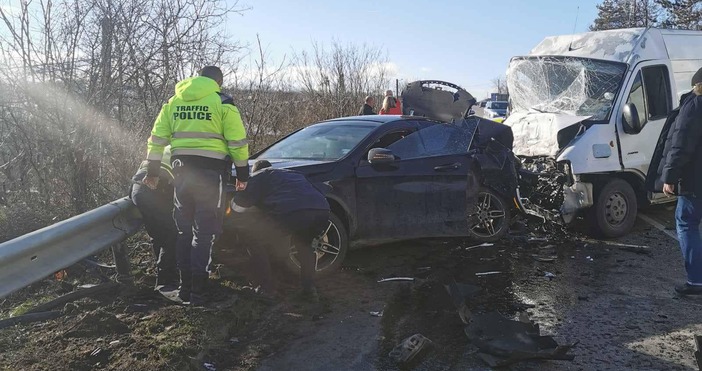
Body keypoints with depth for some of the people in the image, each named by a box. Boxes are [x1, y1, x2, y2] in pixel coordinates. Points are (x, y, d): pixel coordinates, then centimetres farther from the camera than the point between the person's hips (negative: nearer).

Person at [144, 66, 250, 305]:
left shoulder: (174, 102, 14)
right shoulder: (222, 103, -1)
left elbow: (157, 138, 14)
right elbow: (237, 142, -3)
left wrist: (152, 170, 20)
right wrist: (242, 175, 4)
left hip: (182, 169, 5)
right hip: (211, 170, -4)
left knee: (184, 230, 15)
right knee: (204, 233, -1)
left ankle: (185, 287, 19)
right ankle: (197, 291, -3)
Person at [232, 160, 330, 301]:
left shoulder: (261, 174, 23)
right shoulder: (295, 174, 41)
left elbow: (240, 202, 14)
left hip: (291, 212, -6)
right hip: (322, 211, 6)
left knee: (255, 239, 18)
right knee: (303, 244, 36)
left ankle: (267, 289, 15)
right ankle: (309, 289, 24)